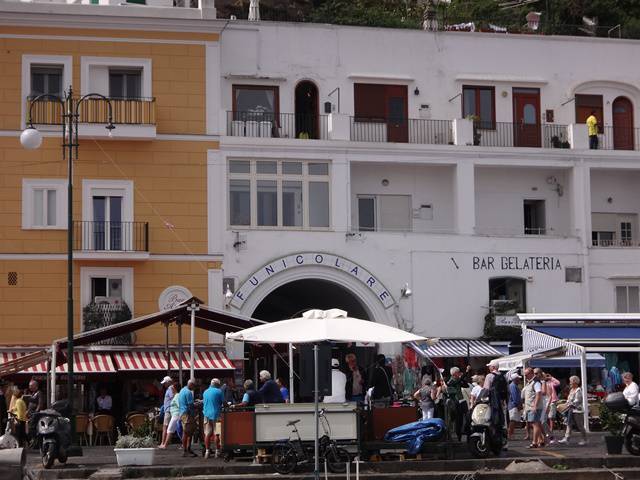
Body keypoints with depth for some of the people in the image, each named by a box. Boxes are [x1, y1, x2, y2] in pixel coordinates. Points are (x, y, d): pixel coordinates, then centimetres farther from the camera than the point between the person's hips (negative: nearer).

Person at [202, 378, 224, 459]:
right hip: (216, 414, -5)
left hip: (206, 415, 5)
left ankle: (207, 451, 4)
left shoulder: (205, 392, 13)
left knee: (207, 434, 5)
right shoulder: (219, 391, -4)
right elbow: (224, 403, -2)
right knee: (217, 434, -2)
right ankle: (217, 451, -3)